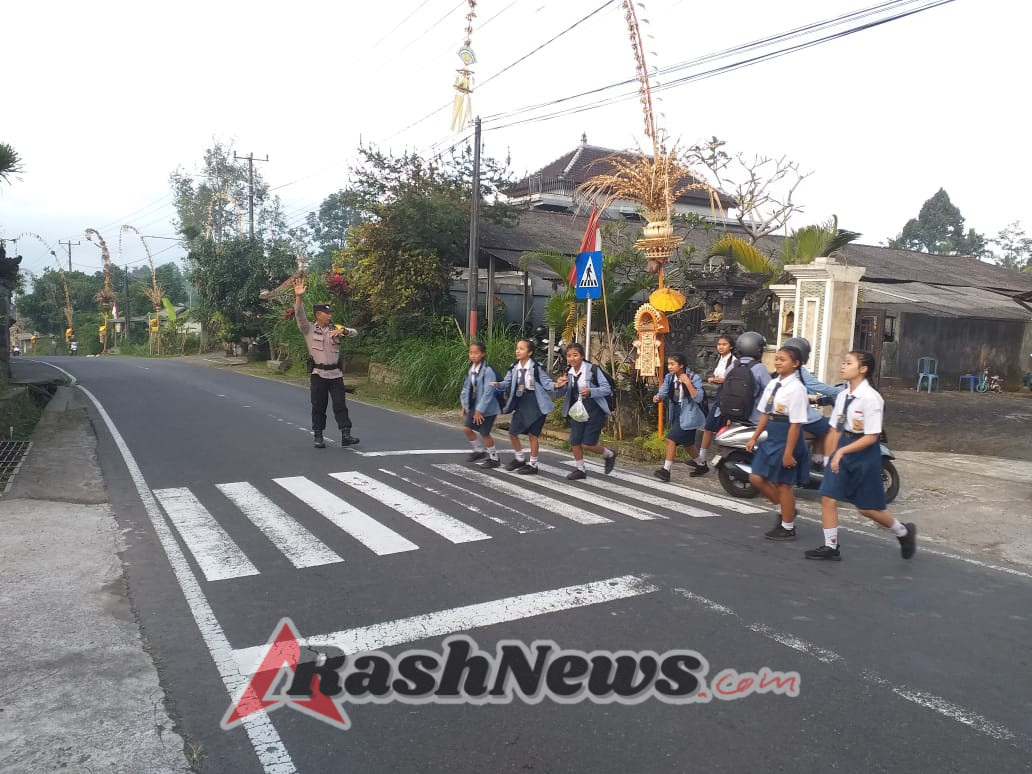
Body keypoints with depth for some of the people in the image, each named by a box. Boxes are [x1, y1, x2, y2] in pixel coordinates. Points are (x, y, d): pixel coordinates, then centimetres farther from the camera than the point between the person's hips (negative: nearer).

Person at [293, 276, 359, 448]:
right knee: (318, 406, 4)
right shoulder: (309, 330, 1)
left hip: (335, 373, 2)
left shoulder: (335, 329, 10)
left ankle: (346, 435, -3)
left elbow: (354, 332, 4)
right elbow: (299, 316, -15)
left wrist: (343, 330, -18)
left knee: (340, 404, -2)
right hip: (318, 374, -2)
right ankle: (318, 437, 13)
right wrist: (299, 297, -31)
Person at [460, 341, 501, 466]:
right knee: (467, 428, 5)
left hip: (487, 407, -7)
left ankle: (494, 458, 19)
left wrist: (480, 410, -21)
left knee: (484, 433, 0)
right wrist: (465, 405, 10)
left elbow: (488, 392, -23)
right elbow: (467, 387, 12)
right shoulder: (471, 369, 3)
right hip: (474, 406, 7)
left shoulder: (488, 371, -21)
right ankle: (479, 450, 26)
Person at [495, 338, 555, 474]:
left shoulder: (536, 367, -12)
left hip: (535, 404, -6)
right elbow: (507, 383, 4)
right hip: (520, 403, 6)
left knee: (532, 434, 0)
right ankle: (520, 458, 30)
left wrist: (556, 385, -31)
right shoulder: (514, 368, 3)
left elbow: (546, 383, -11)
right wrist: (499, 384, -17)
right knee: (512, 432, 9)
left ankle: (533, 464, 15)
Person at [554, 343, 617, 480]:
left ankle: (609, 455, 23)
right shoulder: (568, 374, 3)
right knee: (574, 441, 3)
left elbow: (607, 388, -12)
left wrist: (591, 391, -28)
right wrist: (559, 386, -13)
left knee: (588, 444, -6)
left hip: (594, 410, -5)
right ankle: (579, 469, 23)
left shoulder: (593, 370, -13)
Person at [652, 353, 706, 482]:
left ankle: (666, 470, -9)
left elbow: (698, 399, -23)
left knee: (671, 438, -16)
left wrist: (688, 383, -30)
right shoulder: (669, 377, 1)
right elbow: (663, 392, -7)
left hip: (688, 416, -7)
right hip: (677, 414, 7)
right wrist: (658, 397, -29)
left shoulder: (694, 378, -16)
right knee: (688, 444, 19)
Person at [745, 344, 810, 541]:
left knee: (783, 484, 4)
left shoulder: (796, 388, -18)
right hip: (771, 440, 8)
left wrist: (788, 452, -20)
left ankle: (787, 527, 23)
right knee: (757, 478, 10)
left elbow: (796, 424, -19)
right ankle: (785, 509, 32)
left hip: (787, 441, -8)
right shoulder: (773, 384, 7)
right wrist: (754, 438, 13)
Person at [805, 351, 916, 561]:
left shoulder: (871, 398, -18)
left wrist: (842, 451, -22)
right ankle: (830, 547, 11)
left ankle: (904, 532, 34)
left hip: (865, 453, -6)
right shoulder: (843, 396, 4)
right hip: (843, 450, 6)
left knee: (867, 507, 7)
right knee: (828, 498, -1)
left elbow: (871, 437, -19)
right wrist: (830, 458, 8)